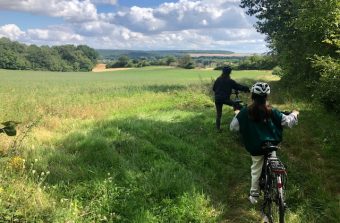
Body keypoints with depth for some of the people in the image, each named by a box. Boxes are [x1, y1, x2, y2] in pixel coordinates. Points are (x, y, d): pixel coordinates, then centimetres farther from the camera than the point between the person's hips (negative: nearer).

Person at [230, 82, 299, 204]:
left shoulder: (245, 112, -10)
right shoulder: (271, 112, -10)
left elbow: (233, 127, -2)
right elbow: (288, 122, -5)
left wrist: (237, 115, 16)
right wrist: (294, 114, 16)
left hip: (255, 148, 1)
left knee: (256, 171, 16)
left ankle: (254, 195, 26)